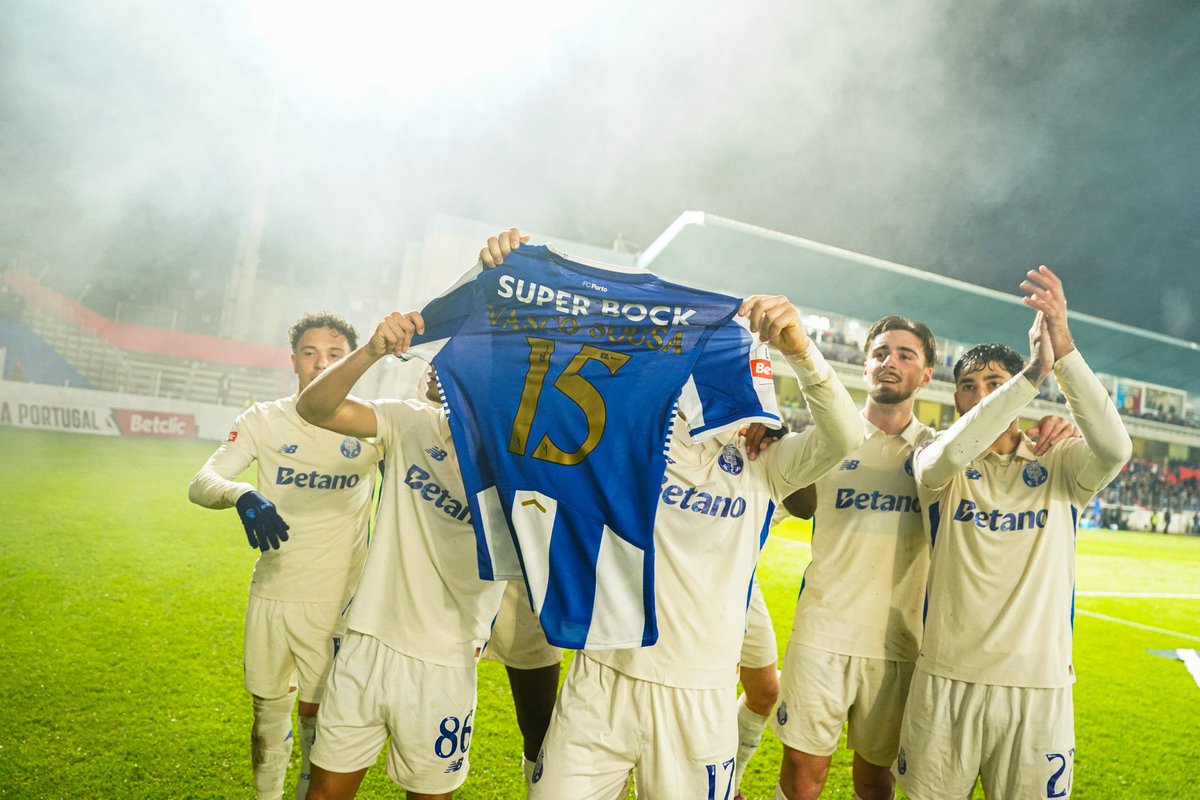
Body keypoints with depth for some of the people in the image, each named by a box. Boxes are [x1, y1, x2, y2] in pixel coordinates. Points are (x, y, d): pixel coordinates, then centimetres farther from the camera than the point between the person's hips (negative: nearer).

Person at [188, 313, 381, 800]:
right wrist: (242, 495, -33)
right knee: (268, 711, 16)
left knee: (317, 715, 7)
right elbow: (200, 484, -11)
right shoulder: (264, 421, -1)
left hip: (338, 601, -1)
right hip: (271, 594, 2)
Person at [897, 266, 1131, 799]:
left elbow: (1114, 448, -18)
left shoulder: (1060, 468, 3)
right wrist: (1033, 371, -29)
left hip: (1040, 686, 0)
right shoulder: (935, 466, 1)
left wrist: (1063, 350, -29)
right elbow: (949, 456, -23)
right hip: (946, 681, 0)